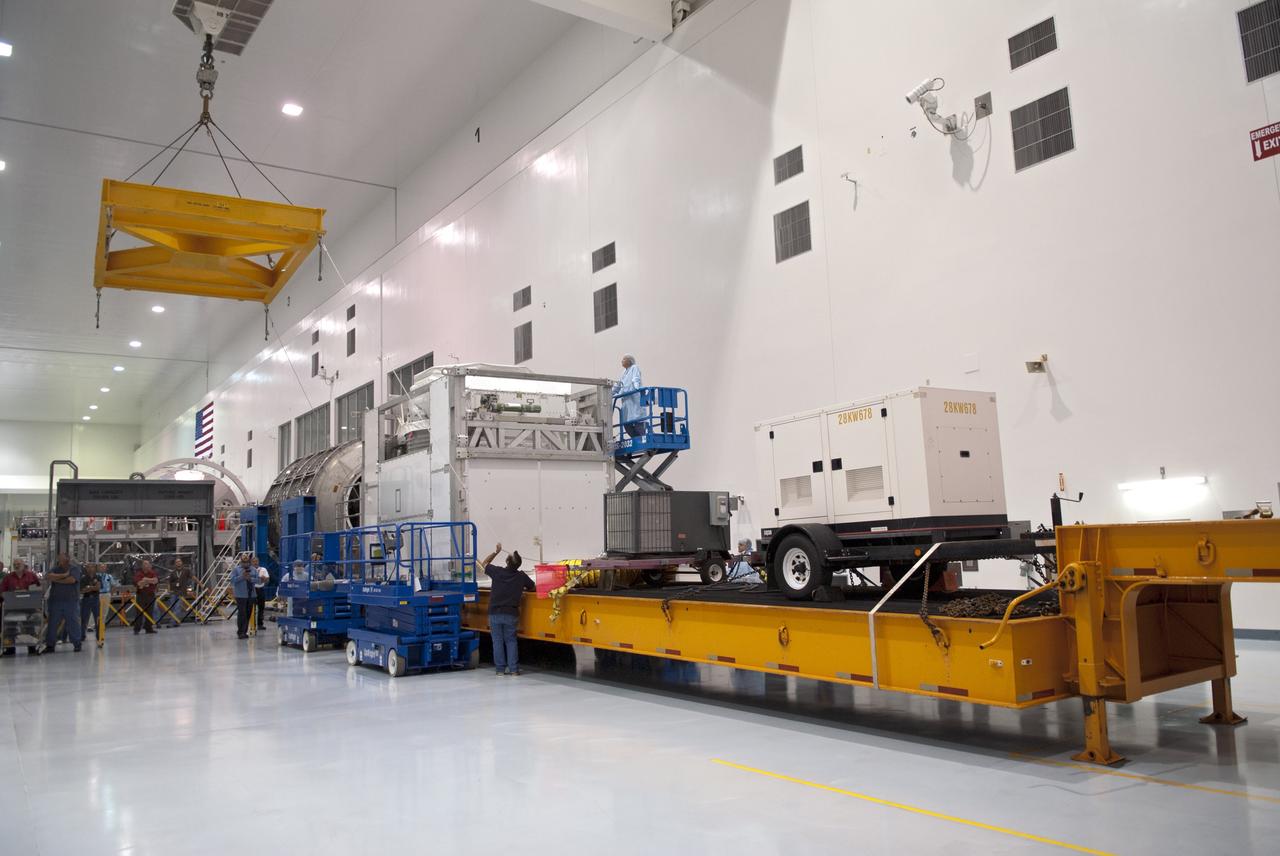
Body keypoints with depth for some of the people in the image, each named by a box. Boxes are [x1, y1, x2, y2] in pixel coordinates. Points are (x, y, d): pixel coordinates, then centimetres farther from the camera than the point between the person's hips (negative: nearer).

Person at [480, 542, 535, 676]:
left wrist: (496, 552, 20)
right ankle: (513, 669, 6)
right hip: (511, 614, 0)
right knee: (511, 641, 9)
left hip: (495, 613, 0)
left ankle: (500, 669, 8)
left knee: (497, 641, 6)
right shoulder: (521, 576, -3)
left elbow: (484, 564, 15)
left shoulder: (497, 572, -5)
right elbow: (533, 588, 13)